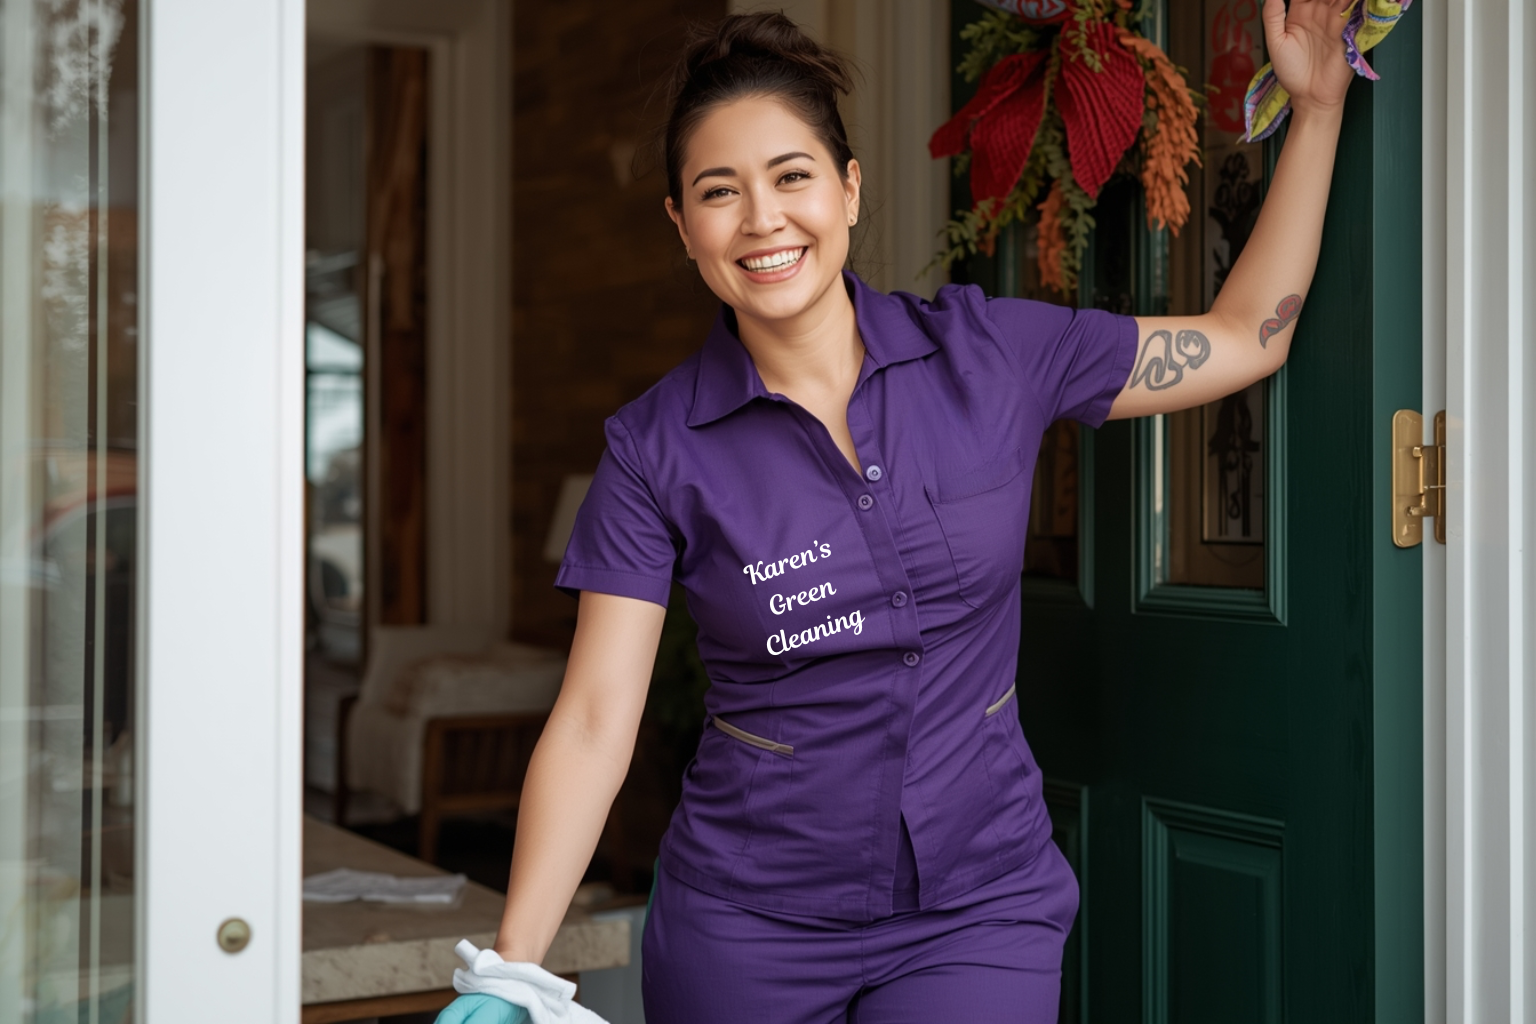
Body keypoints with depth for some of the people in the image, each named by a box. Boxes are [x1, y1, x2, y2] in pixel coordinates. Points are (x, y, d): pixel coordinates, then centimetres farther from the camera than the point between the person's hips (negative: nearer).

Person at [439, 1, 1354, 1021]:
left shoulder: (988, 353, -4)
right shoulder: (659, 447, -8)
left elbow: (1246, 337, 6)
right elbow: (594, 722, -9)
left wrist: (1317, 104, 3)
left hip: (978, 914, 1)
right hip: (747, 930, 0)